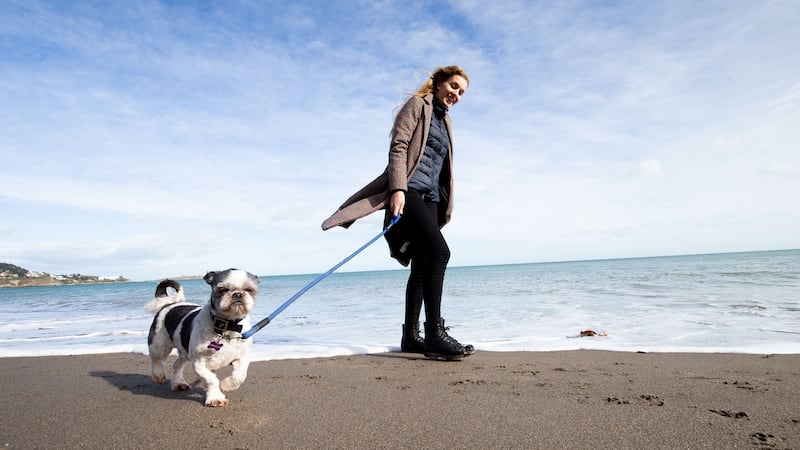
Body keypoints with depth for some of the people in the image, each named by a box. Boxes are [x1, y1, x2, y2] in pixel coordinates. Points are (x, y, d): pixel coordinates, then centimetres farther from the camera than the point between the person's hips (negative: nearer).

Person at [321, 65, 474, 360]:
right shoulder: (417, 105, 3)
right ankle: (434, 334, -22)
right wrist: (398, 188, -23)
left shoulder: (443, 120, 26)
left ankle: (410, 336, 6)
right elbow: (398, 147, -10)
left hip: (429, 196, 9)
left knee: (422, 265, 2)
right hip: (408, 190, -9)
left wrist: (443, 206, 20)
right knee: (439, 251, -22)